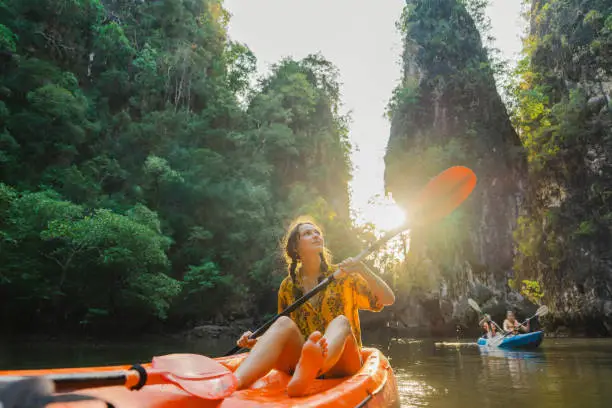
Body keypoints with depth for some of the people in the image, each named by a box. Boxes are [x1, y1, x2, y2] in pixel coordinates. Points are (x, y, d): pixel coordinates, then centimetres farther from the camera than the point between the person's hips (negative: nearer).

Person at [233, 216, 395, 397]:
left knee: (341, 322, -31)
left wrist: (363, 270, -18)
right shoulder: (288, 286, 11)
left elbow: (388, 300, -2)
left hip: (339, 363, -1)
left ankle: (304, 375, -64)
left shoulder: (343, 275, 6)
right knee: (284, 322, -26)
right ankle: (234, 382, -55)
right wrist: (257, 341, -4)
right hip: (300, 359, 1)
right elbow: (282, 330, 16)